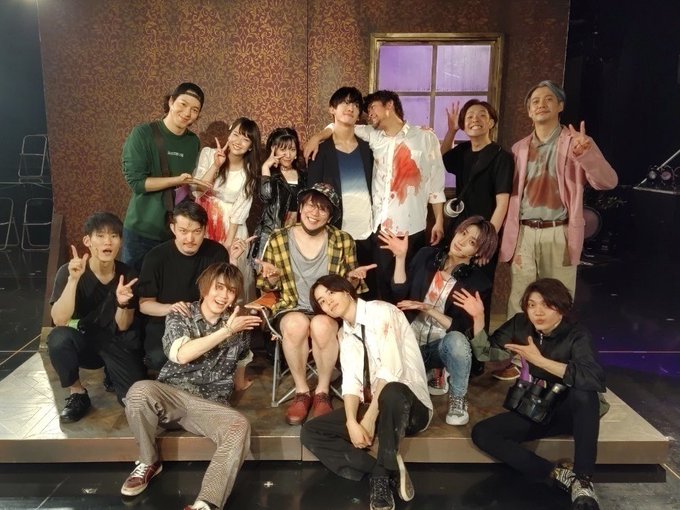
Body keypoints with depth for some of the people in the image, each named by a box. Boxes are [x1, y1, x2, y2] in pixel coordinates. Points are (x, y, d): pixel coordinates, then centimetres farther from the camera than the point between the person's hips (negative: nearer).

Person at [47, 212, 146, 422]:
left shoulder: (127, 275, -10)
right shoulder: (68, 271, -14)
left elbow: (123, 327, -7)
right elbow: (59, 321, -27)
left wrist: (122, 304, -29)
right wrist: (73, 279, -38)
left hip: (115, 346, 1)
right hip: (82, 342, -1)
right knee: (58, 337, -35)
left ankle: (111, 372, 16)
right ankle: (77, 394, -9)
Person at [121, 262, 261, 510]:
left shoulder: (239, 323, 6)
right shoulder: (180, 315, 1)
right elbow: (181, 355, -19)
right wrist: (226, 331, -19)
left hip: (210, 404, 0)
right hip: (172, 395, 0)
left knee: (239, 427, -31)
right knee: (140, 391, -32)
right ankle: (149, 462, -5)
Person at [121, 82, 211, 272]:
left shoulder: (193, 142, 6)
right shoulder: (143, 134, -8)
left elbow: (198, 186, 6)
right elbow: (136, 182, -15)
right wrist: (177, 180, -22)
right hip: (142, 230, -4)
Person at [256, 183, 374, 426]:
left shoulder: (343, 241, 1)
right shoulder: (278, 239, 1)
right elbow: (268, 288, 7)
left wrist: (354, 278, -14)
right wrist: (271, 276, -15)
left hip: (330, 310, 0)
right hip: (291, 309, 0)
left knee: (321, 325, -35)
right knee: (297, 324, -35)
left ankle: (323, 392, -10)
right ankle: (301, 392, -11)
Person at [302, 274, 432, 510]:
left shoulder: (381, 311, -10)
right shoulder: (344, 335, 11)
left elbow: (391, 370, -21)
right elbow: (351, 382, -1)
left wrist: (370, 418, -22)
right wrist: (352, 422, -18)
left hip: (407, 404, -7)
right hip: (371, 406, 7)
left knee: (391, 393, -42)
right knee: (310, 432, -7)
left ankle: (381, 473, -20)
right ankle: (382, 470, -13)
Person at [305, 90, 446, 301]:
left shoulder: (425, 137, 1)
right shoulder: (374, 136, 10)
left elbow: (436, 182, 2)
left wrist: (439, 221, 0)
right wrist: (318, 136, 0)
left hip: (412, 228, -3)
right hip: (380, 226, 3)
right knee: (383, 282, 7)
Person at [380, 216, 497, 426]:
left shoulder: (478, 282, -10)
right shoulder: (426, 256, -2)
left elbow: (459, 328, -13)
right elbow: (400, 293, -6)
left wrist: (429, 310, -25)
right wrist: (400, 258, -16)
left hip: (442, 345, -3)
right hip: (411, 340, 3)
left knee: (457, 341, -37)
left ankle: (458, 398, -8)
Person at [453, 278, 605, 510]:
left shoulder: (576, 335, -18)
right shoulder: (520, 325, -6)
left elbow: (595, 379, -35)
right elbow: (485, 353, -1)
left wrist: (539, 360, -33)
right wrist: (478, 317, -17)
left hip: (568, 411, -3)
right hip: (533, 410, 4)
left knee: (584, 394, -37)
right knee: (481, 433, -18)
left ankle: (583, 480, -29)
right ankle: (560, 474, -22)